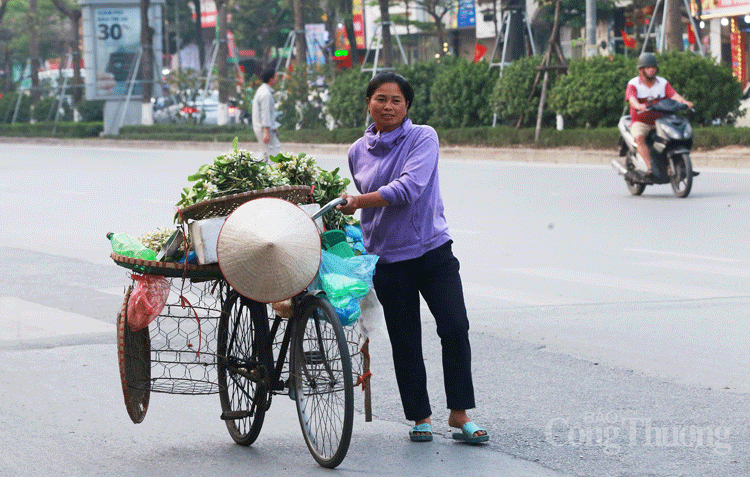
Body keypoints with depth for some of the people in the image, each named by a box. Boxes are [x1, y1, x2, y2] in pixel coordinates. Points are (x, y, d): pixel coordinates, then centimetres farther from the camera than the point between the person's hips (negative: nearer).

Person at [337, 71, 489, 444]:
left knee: (455, 328, -12)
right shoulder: (358, 152, 7)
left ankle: (459, 415, -3)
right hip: (388, 259, 3)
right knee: (405, 342, 6)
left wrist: (358, 201, -24)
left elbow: (409, 188, -22)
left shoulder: (423, 138, -6)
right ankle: (420, 417, 18)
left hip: (433, 250, -3)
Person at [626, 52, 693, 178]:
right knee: (639, 137, -35)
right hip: (640, 122, -3)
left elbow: (674, 95, -6)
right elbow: (631, 99, -21)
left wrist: (684, 101, -29)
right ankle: (650, 167, -41)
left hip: (660, 121, 3)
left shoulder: (663, 83, 9)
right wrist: (639, 106, -45)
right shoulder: (633, 84, -2)